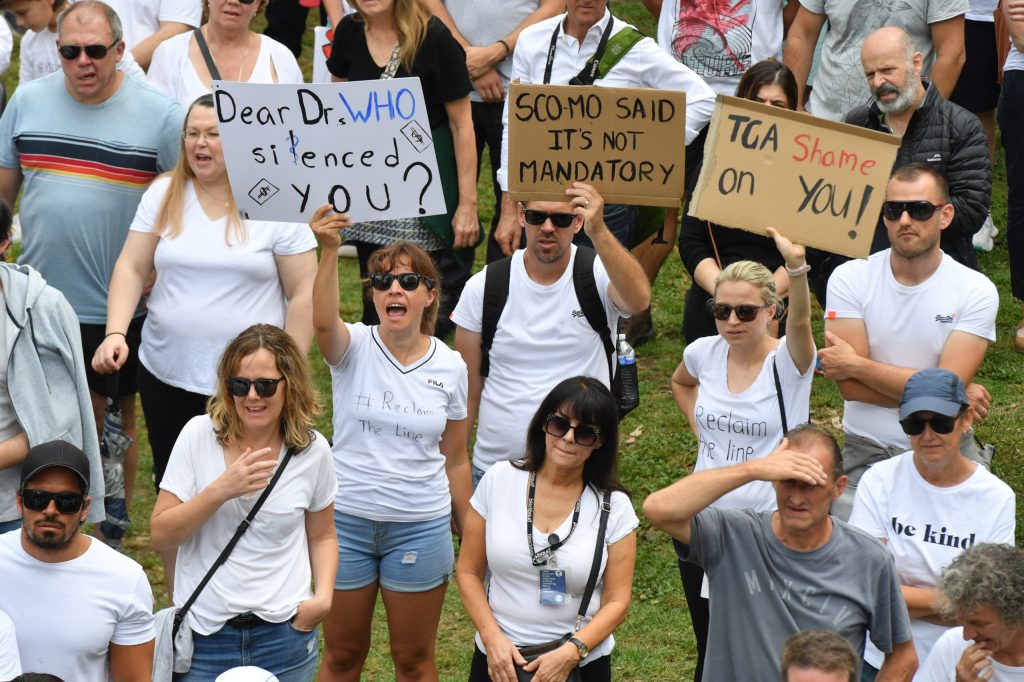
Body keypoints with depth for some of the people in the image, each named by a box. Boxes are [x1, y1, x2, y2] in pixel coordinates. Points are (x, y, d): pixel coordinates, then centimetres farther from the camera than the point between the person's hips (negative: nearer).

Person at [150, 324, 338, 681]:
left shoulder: (312, 450, -2)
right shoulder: (199, 435, -7)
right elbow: (161, 536, -8)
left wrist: (323, 596, -4)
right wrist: (220, 490, -21)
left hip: (285, 635, 1)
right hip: (205, 635, -1)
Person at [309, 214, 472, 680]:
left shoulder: (450, 366, -2)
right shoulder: (354, 348, -9)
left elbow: (454, 461, 6)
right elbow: (323, 322, -35)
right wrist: (329, 251, -50)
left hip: (420, 528, 1)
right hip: (346, 520, -1)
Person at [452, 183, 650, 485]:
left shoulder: (599, 274, -8)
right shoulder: (484, 287, -2)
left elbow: (639, 300, -33)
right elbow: (468, 389, 2)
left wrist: (598, 231, -44)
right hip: (494, 467, 2)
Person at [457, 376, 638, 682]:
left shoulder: (614, 506, -3)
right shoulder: (499, 480, -1)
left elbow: (617, 602, -2)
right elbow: (468, 572, 3)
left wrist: (571, 652, -16)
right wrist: (492, 637, -9)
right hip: (499, 657, 1)